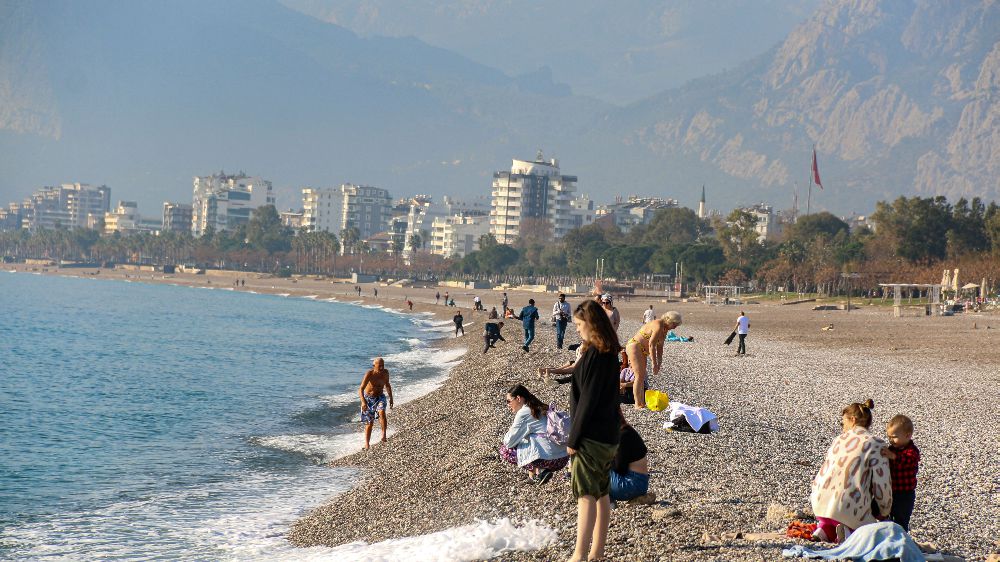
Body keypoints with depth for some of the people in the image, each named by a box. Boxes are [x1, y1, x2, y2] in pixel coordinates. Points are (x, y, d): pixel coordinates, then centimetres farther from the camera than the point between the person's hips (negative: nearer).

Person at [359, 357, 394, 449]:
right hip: (368, 398, -2)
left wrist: (391, 398, 13)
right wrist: (363, 402, -45)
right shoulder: (369, 374, -24)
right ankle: (367, 444, 19)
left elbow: (387, 385, 11)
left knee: (382, 412, -31)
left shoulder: (385, 373, -10)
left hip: (380, 397, 2)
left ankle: (384, 435, -27)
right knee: (369, 423, 5)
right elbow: (361, 389, -30)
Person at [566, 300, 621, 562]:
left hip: (591, 437, -9)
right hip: (608, 435, 9)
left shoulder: (594, 354, -17)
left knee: (586, 495, -9)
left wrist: (573, 439, -15)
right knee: (602, 495, 12)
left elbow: (587, 400, -18)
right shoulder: (610, 353, 10)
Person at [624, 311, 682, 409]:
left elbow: (659, 347, 13)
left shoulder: (664, 328, 8)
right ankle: (638, 405, -11)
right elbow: (651, 345, -25)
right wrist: (654, 364, -23)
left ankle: (642, 403, 15)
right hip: (634, 346, -11)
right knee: (639, 376, -12)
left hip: (642, 351, 11)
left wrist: (659, 363, 8)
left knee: (642, 377, 11)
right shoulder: (658, 325, -22)